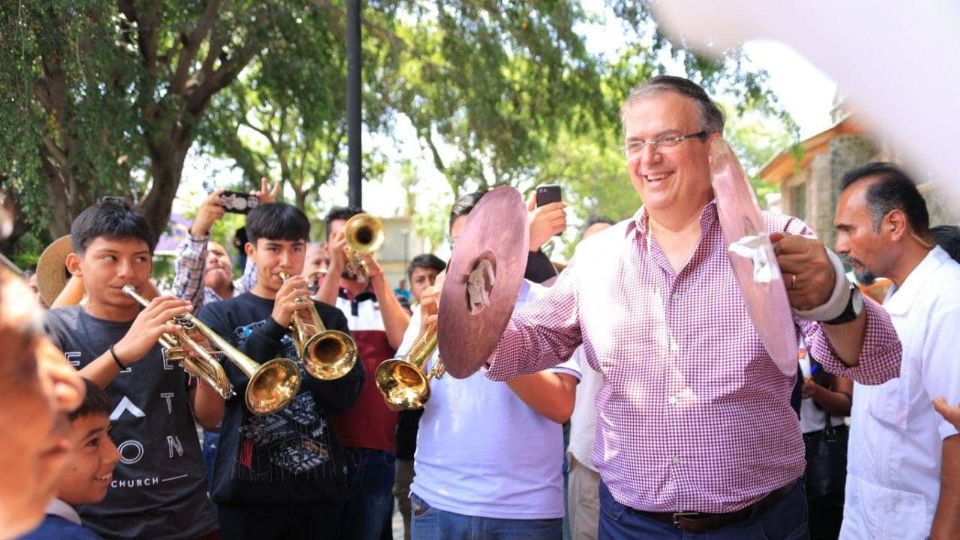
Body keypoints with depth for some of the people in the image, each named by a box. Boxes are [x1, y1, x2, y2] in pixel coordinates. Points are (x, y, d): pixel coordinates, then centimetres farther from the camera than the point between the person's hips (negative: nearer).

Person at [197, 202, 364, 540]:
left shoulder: (328, 318, 9)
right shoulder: (220, 316, 3)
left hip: (319, 486, 2)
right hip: (248, 489, -2)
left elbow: (344, 398, 1)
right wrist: (274, 324, -18)